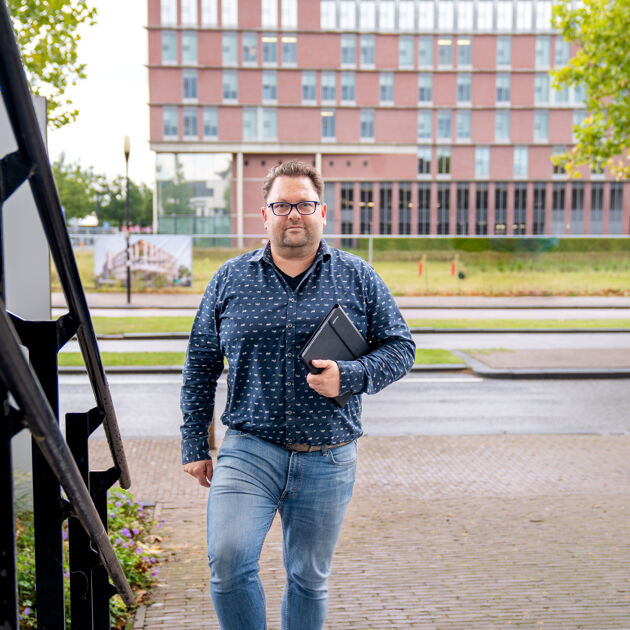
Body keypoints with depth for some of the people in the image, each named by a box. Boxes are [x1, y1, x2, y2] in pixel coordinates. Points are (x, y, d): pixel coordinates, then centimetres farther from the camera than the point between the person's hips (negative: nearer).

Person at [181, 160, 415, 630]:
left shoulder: (358, 279, 4)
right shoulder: (230, 280, 5)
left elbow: (401, 347, 4)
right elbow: (201, 365, 9)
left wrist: (350, 377, -15)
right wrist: (195, 444, 7)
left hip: (328, 461, 1)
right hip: (249, 451, 0)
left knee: (310, 578, 12)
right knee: (229, 560, -16)